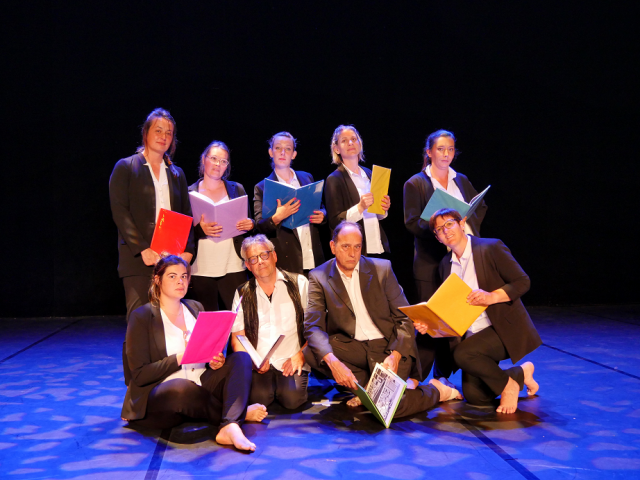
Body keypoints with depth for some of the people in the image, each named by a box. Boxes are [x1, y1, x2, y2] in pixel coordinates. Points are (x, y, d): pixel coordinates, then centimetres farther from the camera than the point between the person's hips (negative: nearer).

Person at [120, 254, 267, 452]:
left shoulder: (195, 308, 15)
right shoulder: (142, 317, -3)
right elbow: (139, 375, -10)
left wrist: (215, 361, -8)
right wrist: (181, 357, -22)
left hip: (200, 387, 6)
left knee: (241, 358, -18)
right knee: (182, 388, -40)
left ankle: (230, 427, -40)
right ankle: (238, 413, -16)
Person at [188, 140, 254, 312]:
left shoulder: (237, 189, 13)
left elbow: (248, 223, 17)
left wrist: (250, 225, -6)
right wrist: (200, 229, -15)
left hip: (233, 268, 1)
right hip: (201, 270, -1)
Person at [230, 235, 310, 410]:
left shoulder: (299, 284, 8)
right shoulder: (243, 294, 12)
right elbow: (237, 338, 10)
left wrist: (301, 355, -8)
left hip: (291, 362, -1)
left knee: (292, 398, -26)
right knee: (258, 397, -26)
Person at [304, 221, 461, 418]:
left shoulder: (382, 268, -1)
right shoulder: (319, 277, -3)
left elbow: (405, 318, -2)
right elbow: (313, 327, -14)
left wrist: (395, 355, -19)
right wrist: (332, 362, -32)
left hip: (387, 345, -2)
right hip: (351, 347, 2)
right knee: (311, 352, -27)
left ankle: (434, 391, 6)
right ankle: (368, 387, -7)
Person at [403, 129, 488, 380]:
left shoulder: (461, 180, 16)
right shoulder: (415, 184, 2)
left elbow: (480, 207, 18)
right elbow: (412, 222, -5)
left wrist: (467, 224, -1)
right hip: (430, 259, -4)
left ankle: (444, 374, 13)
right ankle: (417, 377, 5)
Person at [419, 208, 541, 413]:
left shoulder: (491, 248, -9)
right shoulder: (445, 264, 10)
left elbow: (523, 281, -9)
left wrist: (492, 296, -25)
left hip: (504, 329, -6)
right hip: (471, 335, 6)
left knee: (462, 354, -30)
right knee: (475, 397, -2)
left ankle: (507, 384, -3)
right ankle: (519, 374, 24)